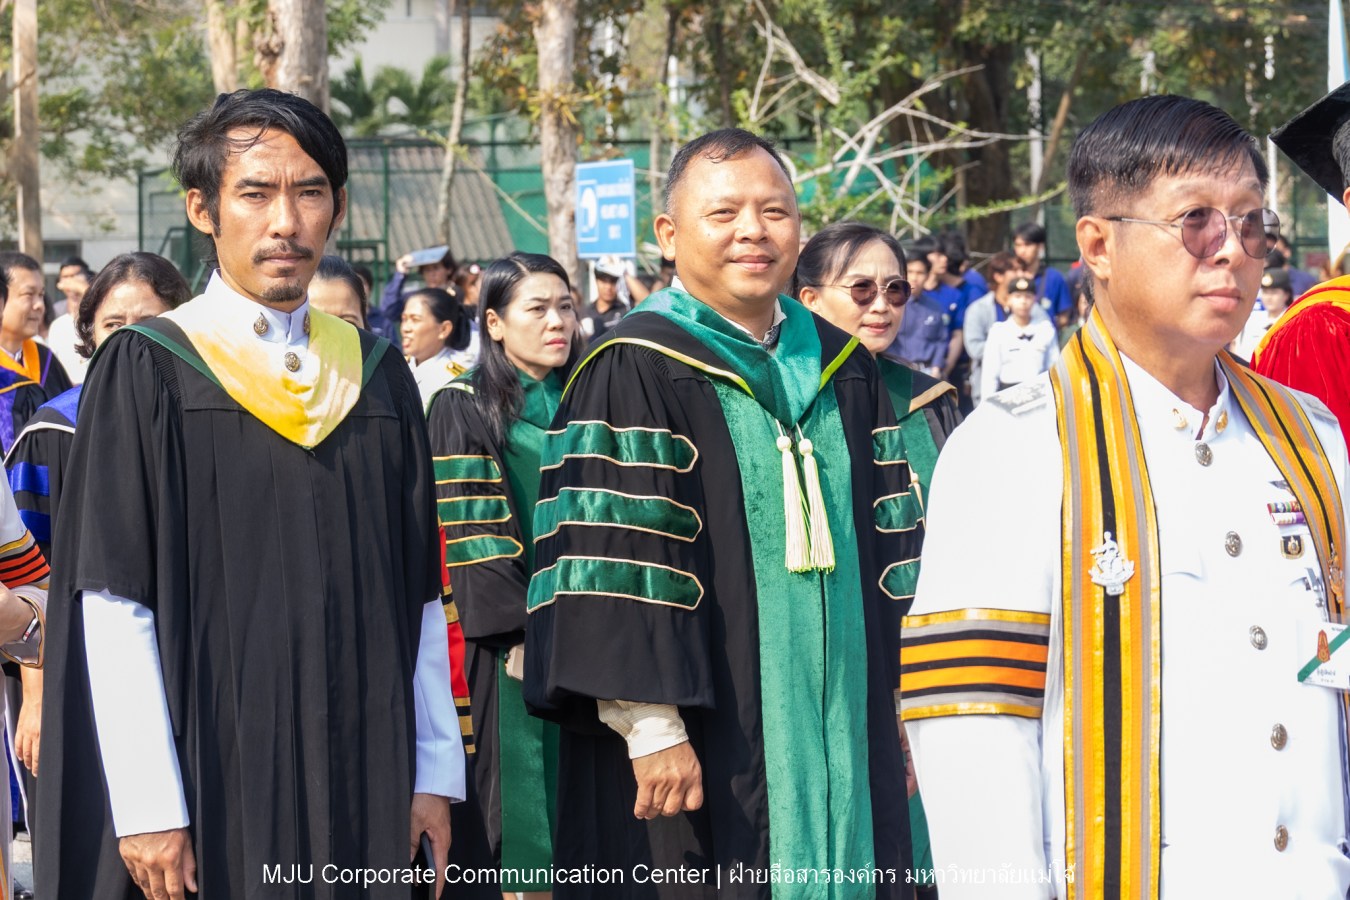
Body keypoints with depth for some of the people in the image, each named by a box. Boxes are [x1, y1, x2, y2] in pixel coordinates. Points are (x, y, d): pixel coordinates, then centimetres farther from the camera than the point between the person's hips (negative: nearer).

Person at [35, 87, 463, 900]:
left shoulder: (376, 375, 9)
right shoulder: (147, 371, -4)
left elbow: (419, 591, 9)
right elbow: (112, 602, -9)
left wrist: (436, 772, 3)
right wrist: (146, 806, -15)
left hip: (363, 784, 4)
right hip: (206, 785, -4)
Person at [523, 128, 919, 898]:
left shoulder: (843, 371, 12)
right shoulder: (634, 373, -8)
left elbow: (889, 542, 16)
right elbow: (612, 557, -13)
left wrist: (899, 705, 13)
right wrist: (651, 730, -19)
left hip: (841, 741, 6)